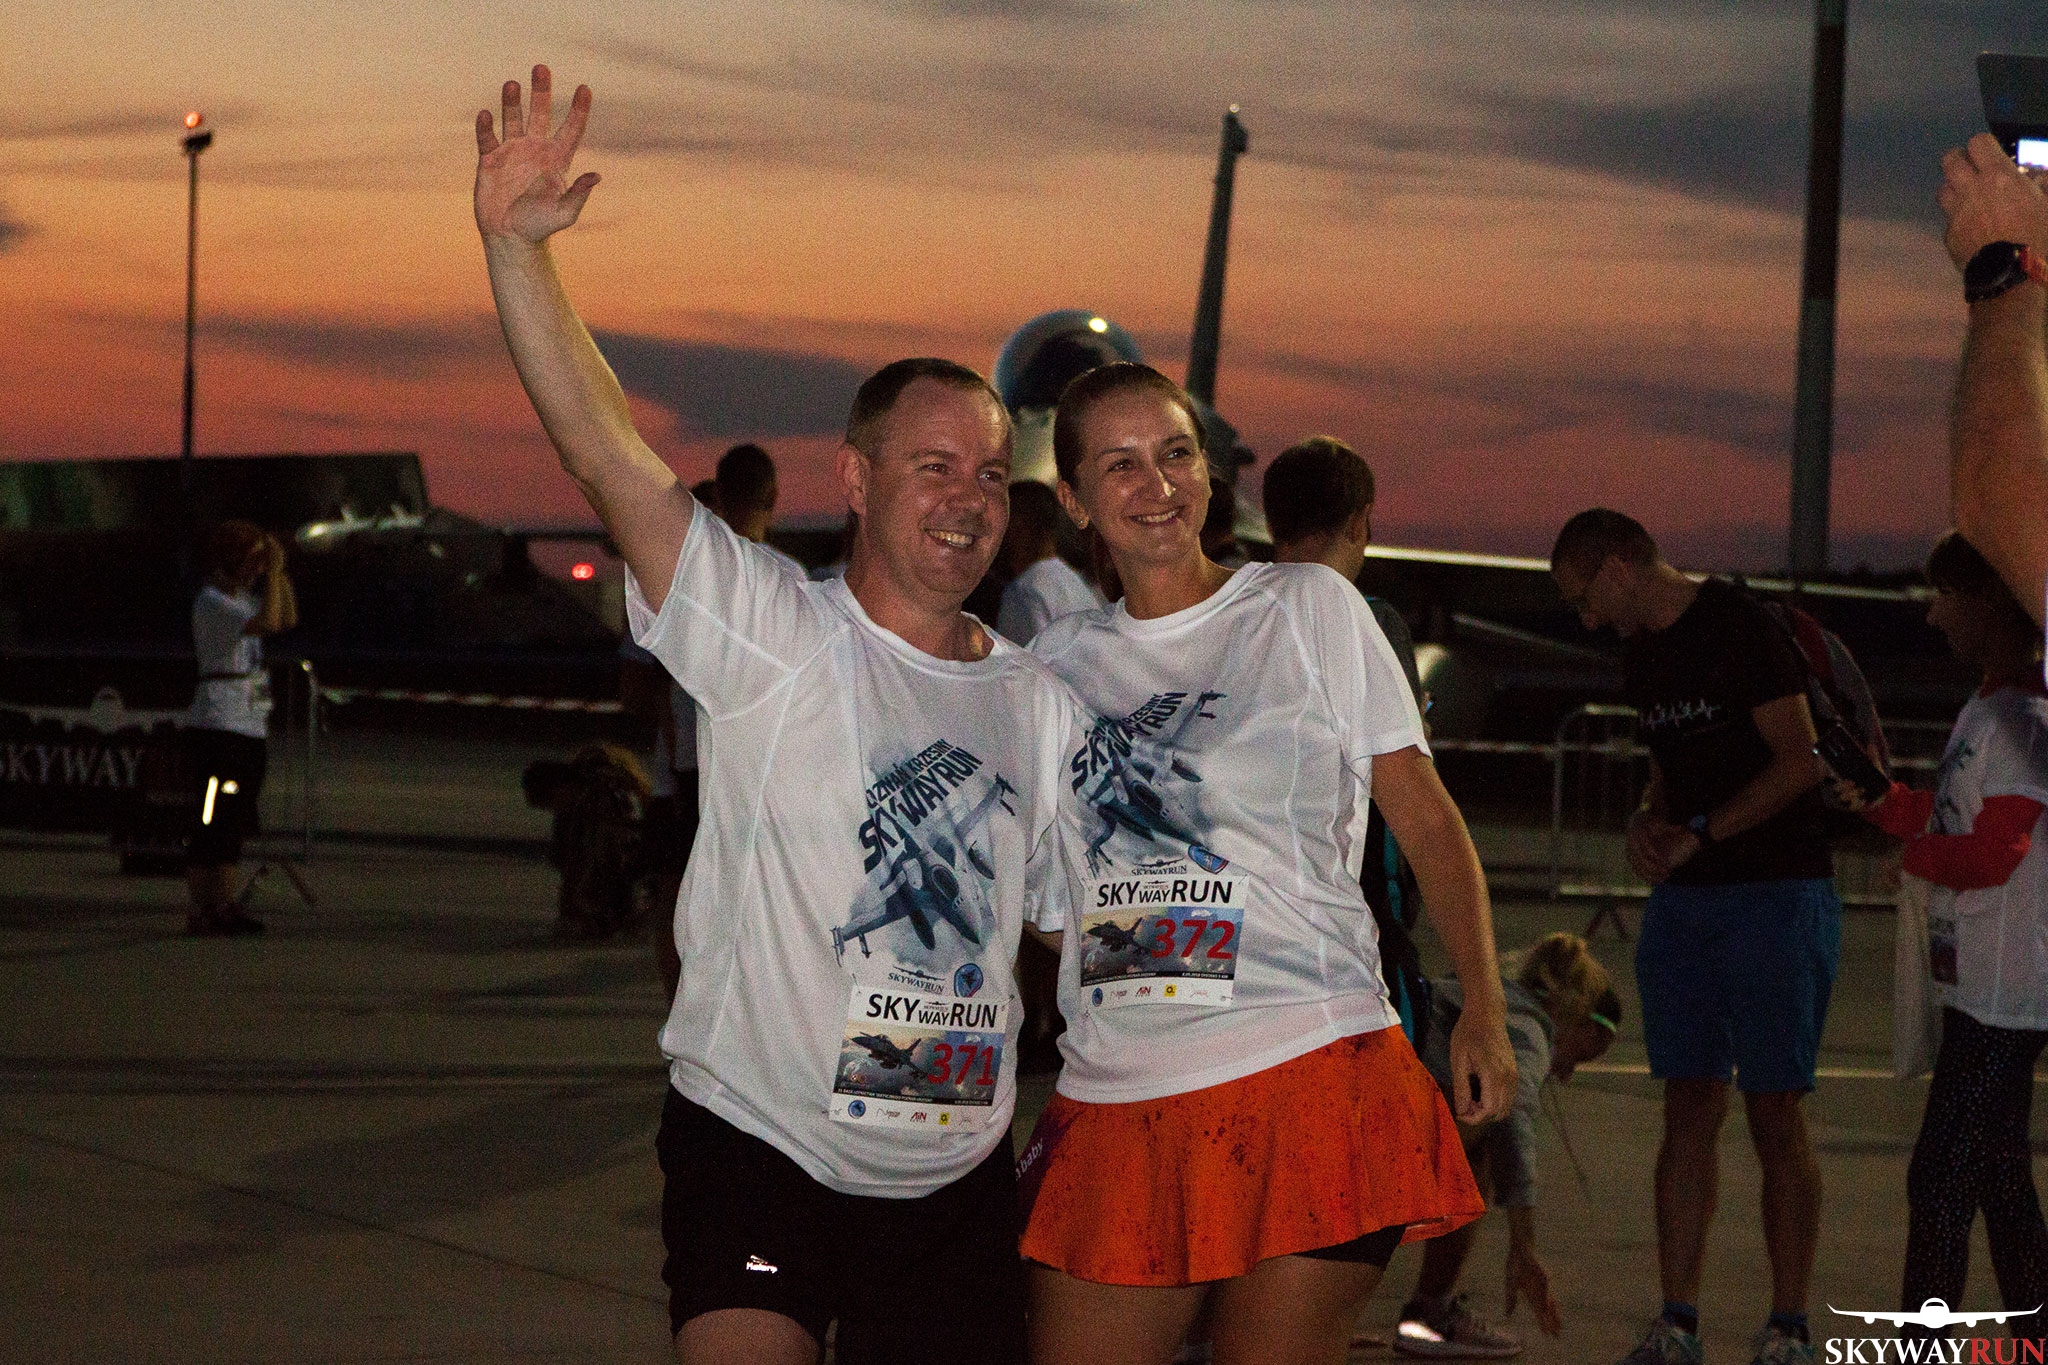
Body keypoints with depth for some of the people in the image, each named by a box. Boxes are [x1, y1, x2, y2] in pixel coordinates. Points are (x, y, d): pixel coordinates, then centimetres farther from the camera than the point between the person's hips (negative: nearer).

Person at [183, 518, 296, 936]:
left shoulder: (240, 598, 17)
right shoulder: (212, 603, -13)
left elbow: (288, 618, 21)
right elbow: (268, 621, -26)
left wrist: (280, 570, 11)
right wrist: (273, 571, -18)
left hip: (249, 728, 10)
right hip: (217, 725, -10)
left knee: (237, 820, 10)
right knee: (212, 820, -9)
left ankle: (224, 904, 15)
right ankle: (202, 909, -8)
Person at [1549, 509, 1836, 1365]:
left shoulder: (1743, 630, -10)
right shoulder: (1644, 654, 15)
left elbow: (1799, 762, -15)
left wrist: (1697, 835, -17)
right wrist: (1646, 827, 2)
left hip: (1776, 893, -7)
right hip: (1683, 901, 7)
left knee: (1775, 1115, -5)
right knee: (1688, 1109, 4)